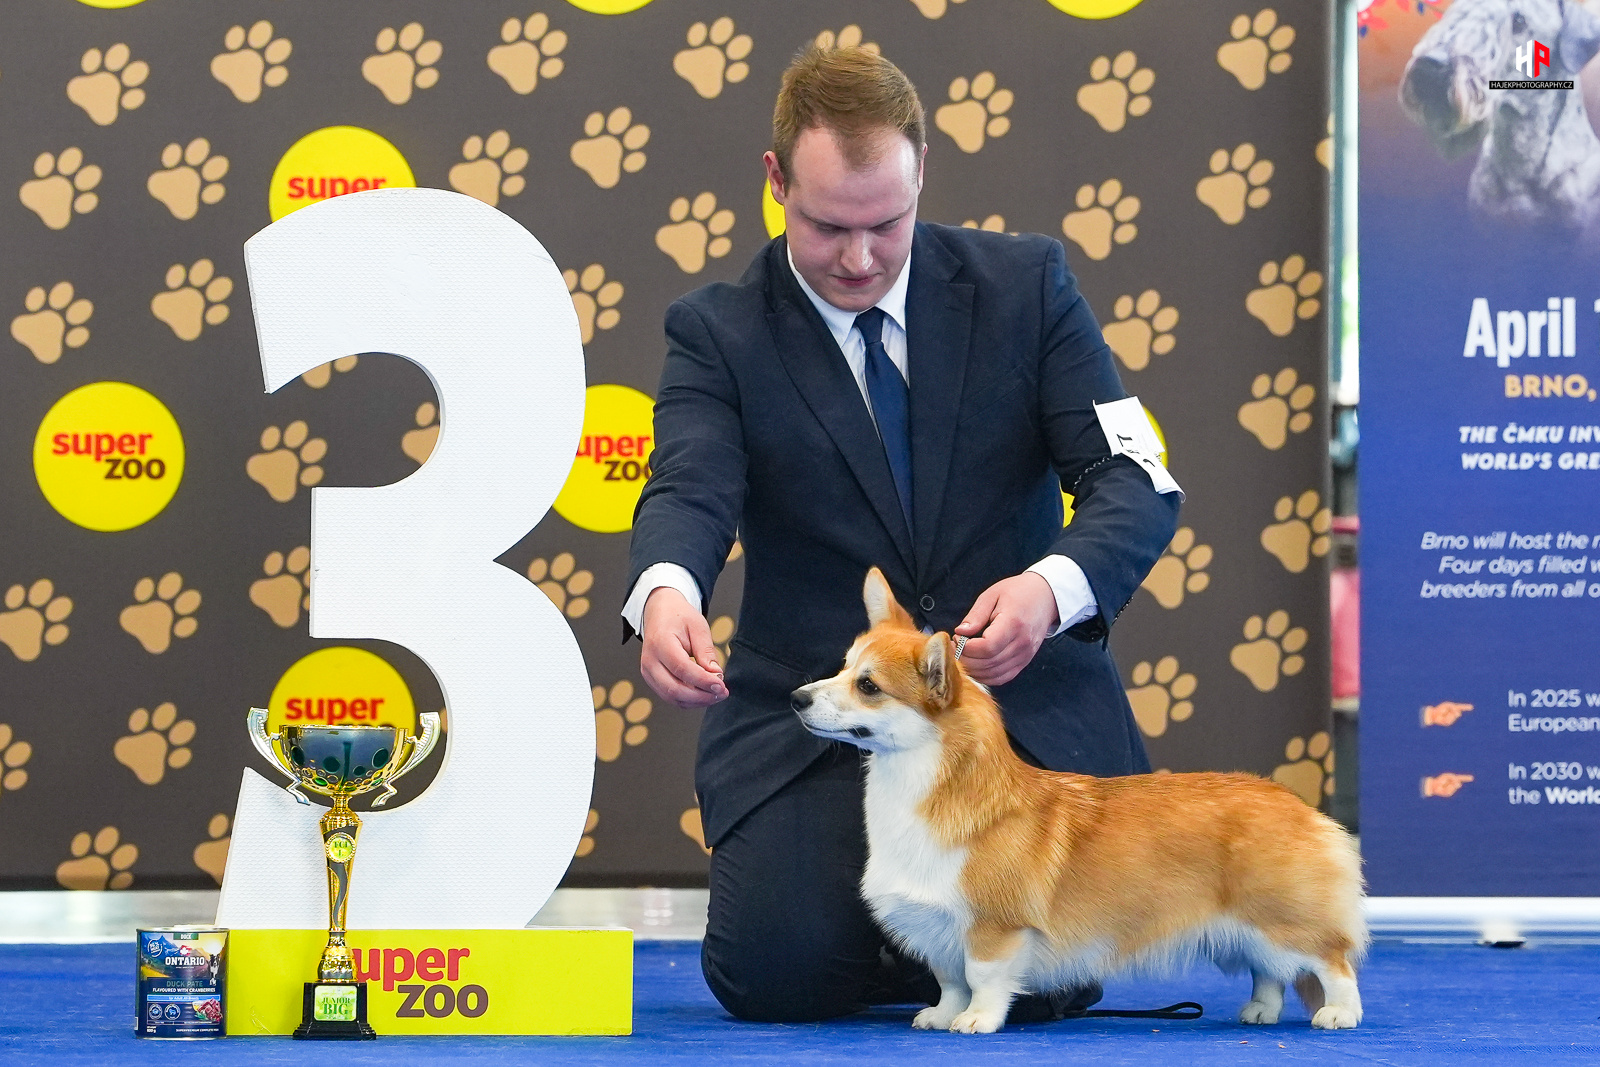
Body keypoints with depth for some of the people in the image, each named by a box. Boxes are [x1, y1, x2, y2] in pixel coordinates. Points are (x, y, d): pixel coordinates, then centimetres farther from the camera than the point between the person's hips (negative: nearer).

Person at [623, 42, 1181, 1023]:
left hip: (1021, 704, 0)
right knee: (775, 975, -21)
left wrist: (1052, 587, -30)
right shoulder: (719, 332, 0)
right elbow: (691, 491, -18)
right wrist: (664, 592, -43)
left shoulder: (1027, 285, 1)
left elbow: (1134, 482, -7)